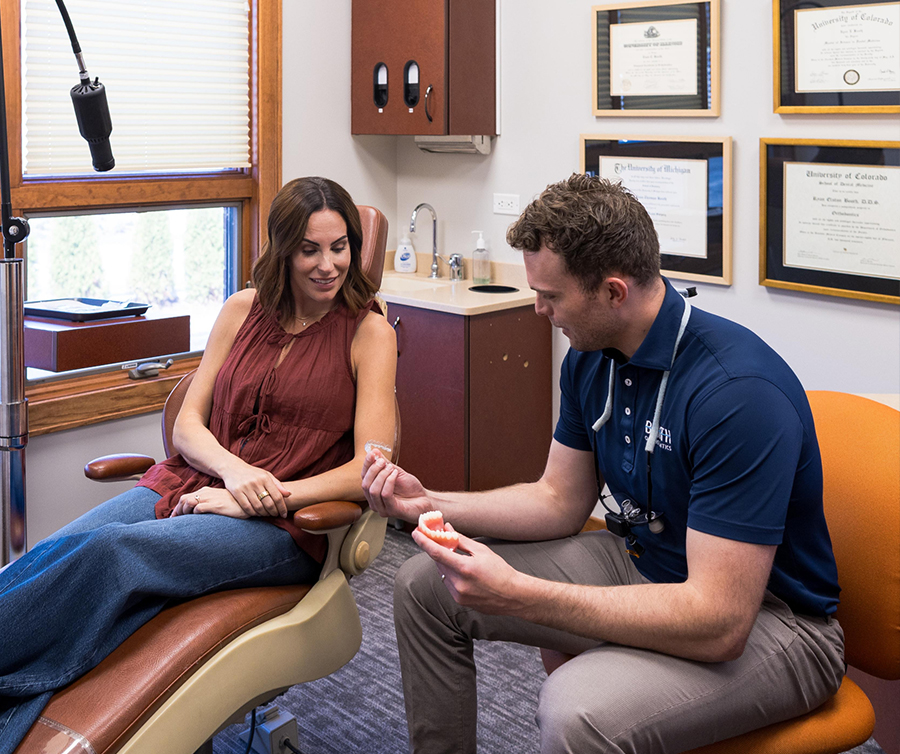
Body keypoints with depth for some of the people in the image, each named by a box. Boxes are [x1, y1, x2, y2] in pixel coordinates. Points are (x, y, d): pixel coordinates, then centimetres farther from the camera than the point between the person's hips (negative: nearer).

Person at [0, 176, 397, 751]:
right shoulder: (243, 310, 13)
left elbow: (370, 469, -7)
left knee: (113, 551, -32)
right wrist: (233, 469, -13)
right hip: (191, 486, 4)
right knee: (50, 556, -26)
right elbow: (188, 423, 10)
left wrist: (262, 498, -15)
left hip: (286, 523, -4)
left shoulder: (369, 331, 1)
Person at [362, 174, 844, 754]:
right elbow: (561, 501, 10)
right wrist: (428, 504, -4)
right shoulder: (591, 359, -2)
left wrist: (516, 594, -34)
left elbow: (718, 624, -33)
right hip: (639, 563, 8)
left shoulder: (739, 391, -30)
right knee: (426, 585, 7)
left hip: (765, 618, -8)